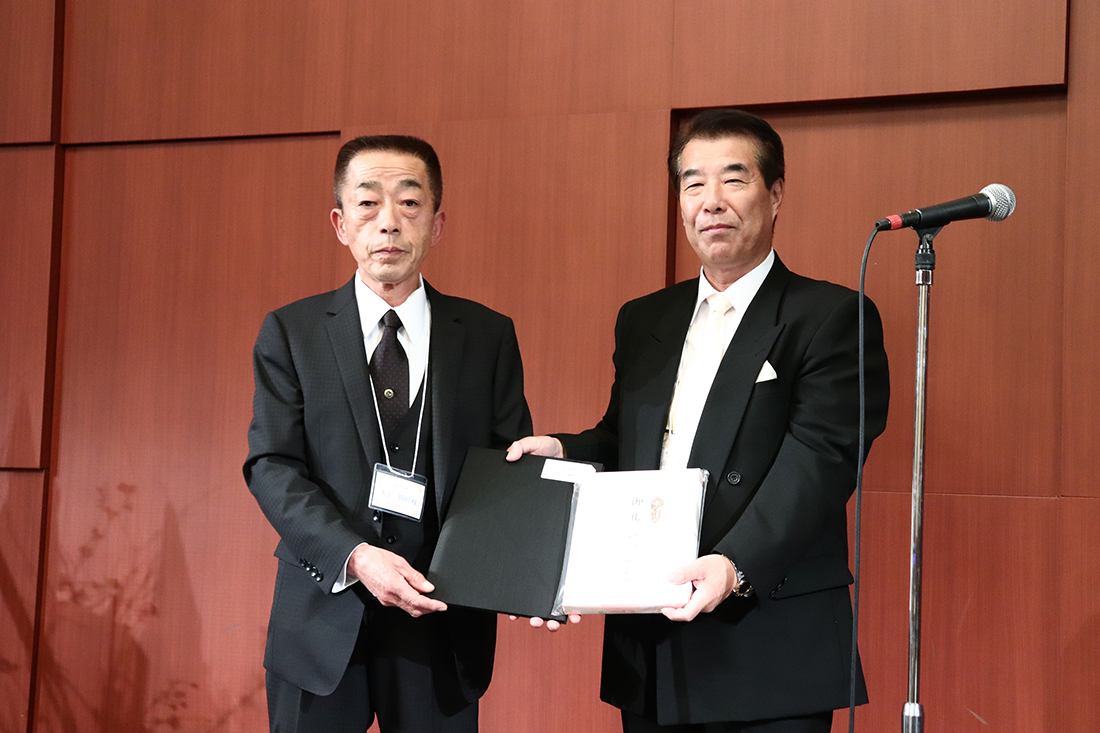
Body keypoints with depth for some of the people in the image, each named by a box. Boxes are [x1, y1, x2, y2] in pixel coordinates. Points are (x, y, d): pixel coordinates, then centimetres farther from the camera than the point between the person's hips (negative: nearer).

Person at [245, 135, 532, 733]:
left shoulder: (488, 336, 5)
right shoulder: (290, 333, 3)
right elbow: (272, 466, -6)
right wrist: (355, 556, -22)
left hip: (442, 628, 1)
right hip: (323, 619, 0)